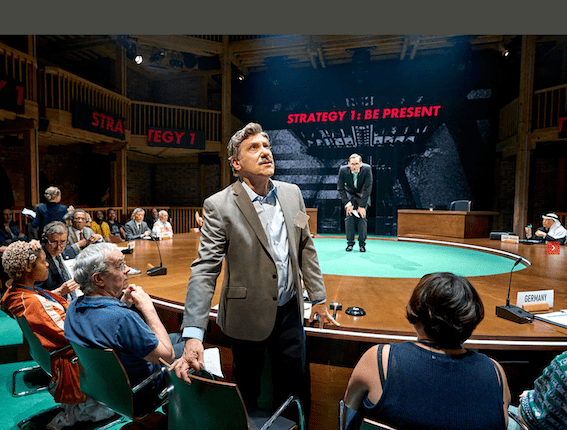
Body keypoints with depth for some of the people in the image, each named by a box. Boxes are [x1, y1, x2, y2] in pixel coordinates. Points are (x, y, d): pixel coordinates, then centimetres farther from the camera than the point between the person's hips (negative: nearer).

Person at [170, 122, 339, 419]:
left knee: (294, 387, 22)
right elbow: (204, 270, -20)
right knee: (247, 394, 20)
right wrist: (193, 335, -28)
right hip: (248, 317, -3)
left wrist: (318, 298, 9)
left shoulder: (292, 193, -1)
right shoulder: (219, 206, -16)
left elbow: (305, 248, 6)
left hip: (290, 312, 4)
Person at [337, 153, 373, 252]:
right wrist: (347, 204, -19)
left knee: (362, 216, -13)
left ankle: (362, 243, 1)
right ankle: (350, 242, -1)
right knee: (349, 216, -13)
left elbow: (368, 189, -21)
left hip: (363, 195, 0)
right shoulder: (343, 170, -24)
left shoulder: (367, 169, -27)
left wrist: (361, 206, -22)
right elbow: (340, 188, -13)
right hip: (349, 194, 1)